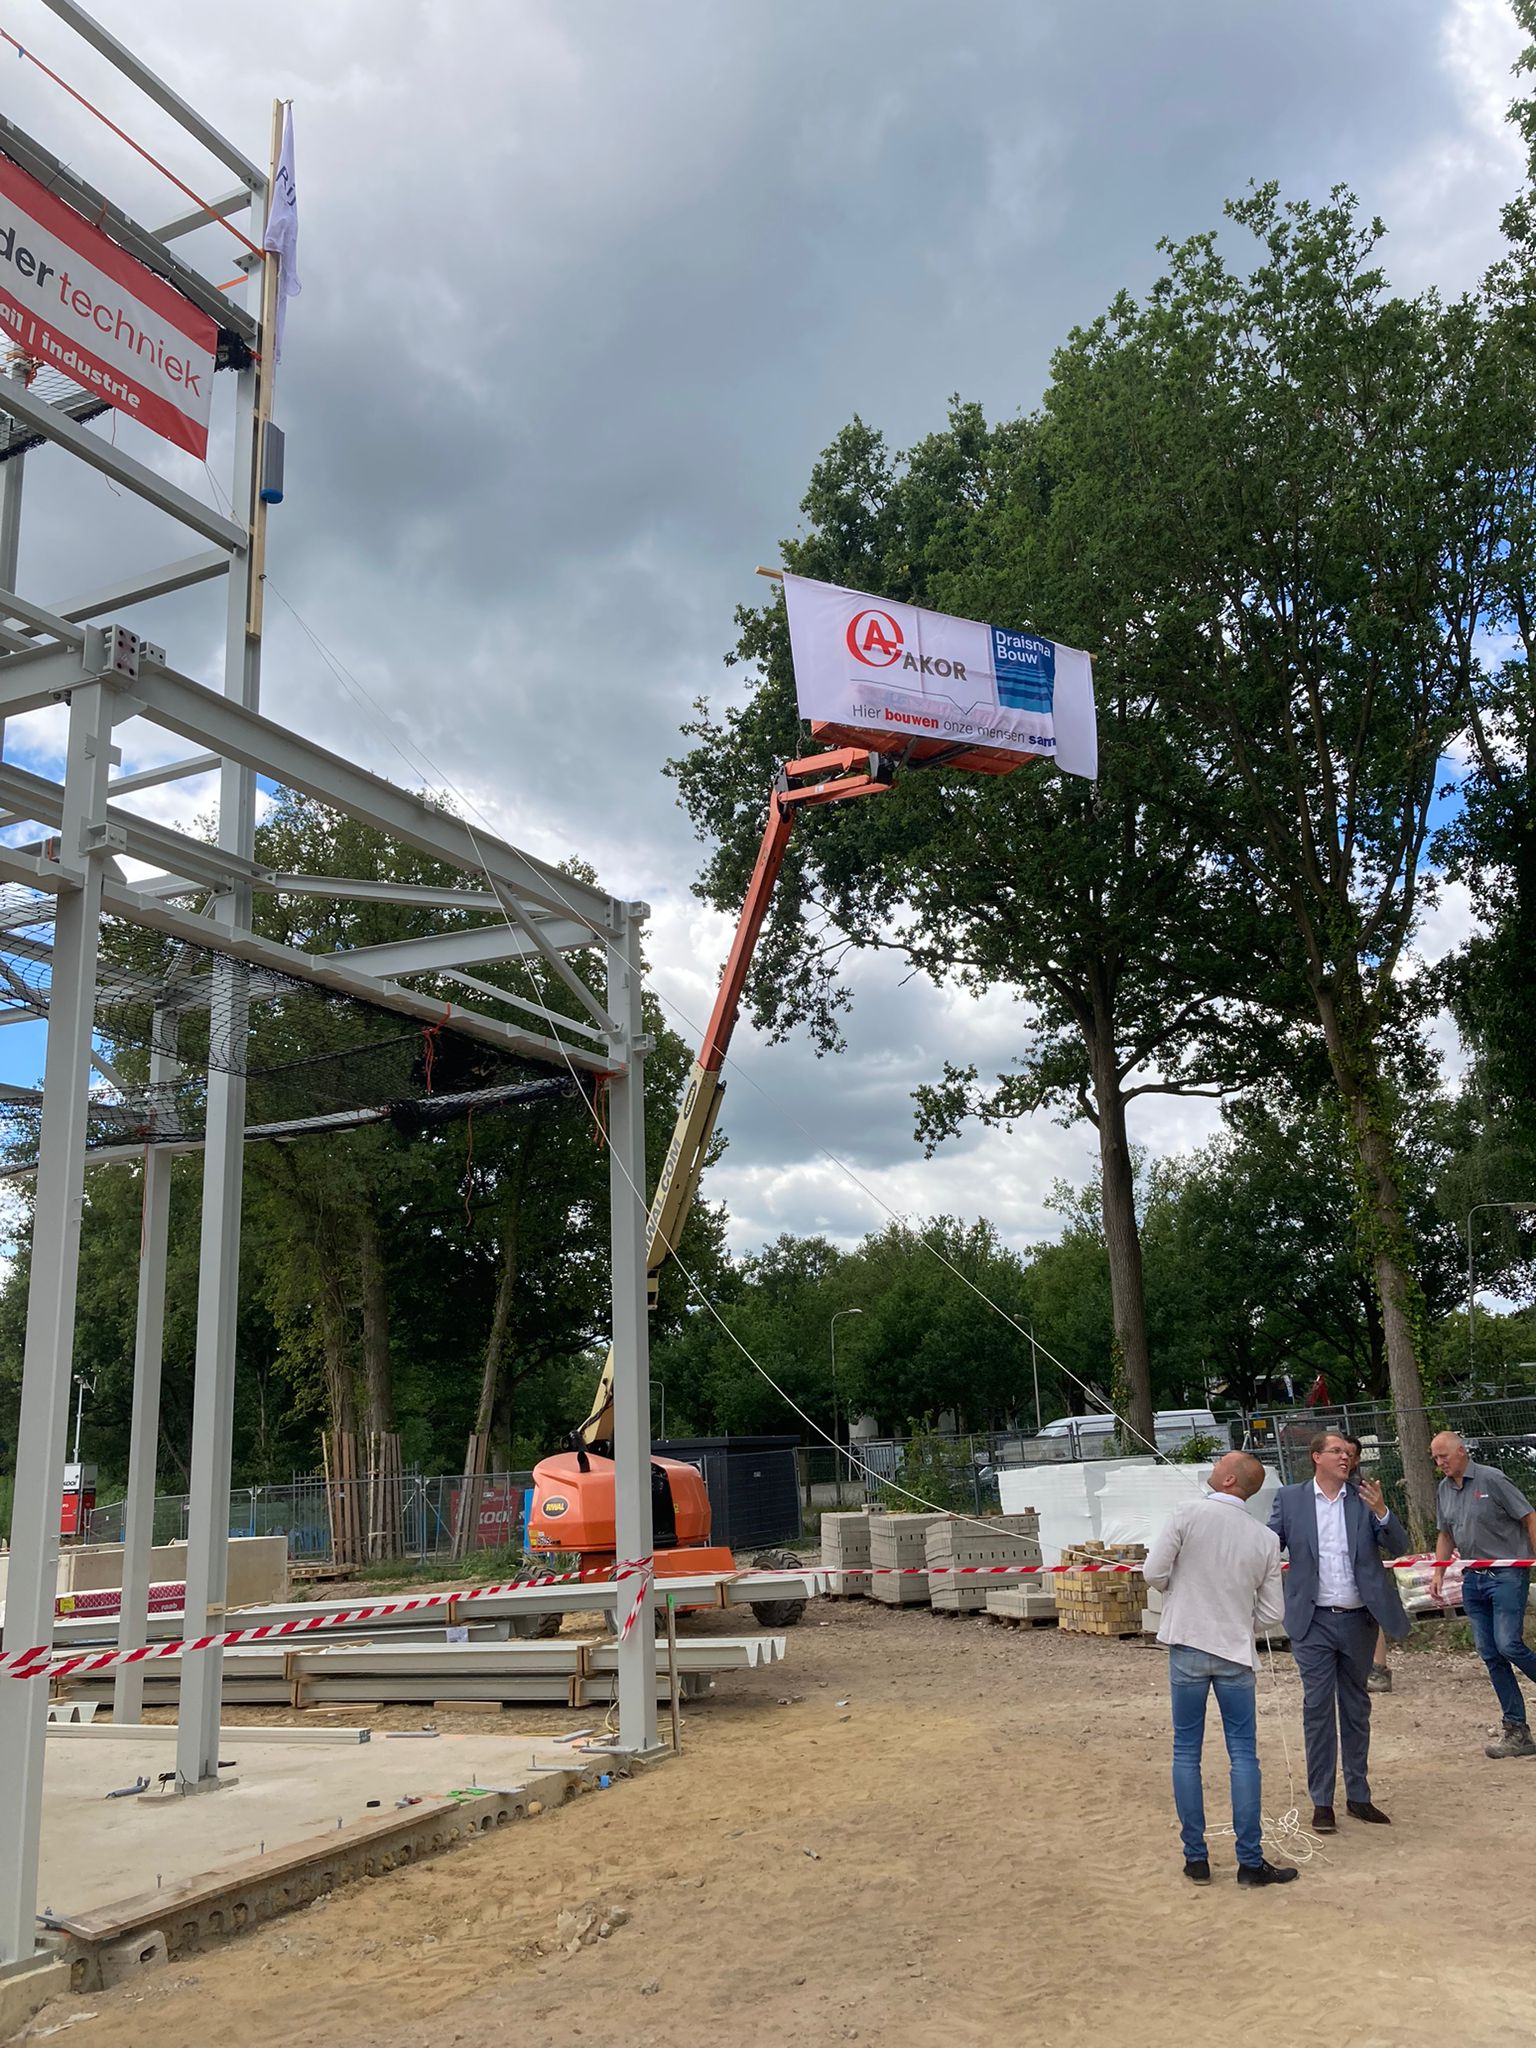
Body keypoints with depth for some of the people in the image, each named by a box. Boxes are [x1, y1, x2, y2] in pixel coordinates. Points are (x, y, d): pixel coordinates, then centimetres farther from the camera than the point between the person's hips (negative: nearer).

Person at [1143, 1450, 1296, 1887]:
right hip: (1235, 1654, 2)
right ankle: (1250, 1861, 9)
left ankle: (1196, 1858, 14)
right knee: (1243, 1756, 8)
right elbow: (1272, 1611, 3)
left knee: (1186, 1752, 9)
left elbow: (1154, 1573, -12)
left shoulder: (1188, 1512, -12)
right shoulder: (1265, 1539, -2)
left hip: (1188, 1648, -1)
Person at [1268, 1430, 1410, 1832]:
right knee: (1318, 1709, 0)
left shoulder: (1364, 1498, 3)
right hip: (1314, 1622, -2)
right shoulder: (1289, 1499, -2)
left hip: (1357, 1620, 2)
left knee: (1356, 1708, 13)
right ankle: (1322, 1802, 8)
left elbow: (1398, 1547, 0)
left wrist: (1381, 1512, -18)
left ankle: (1358, 1796, 24)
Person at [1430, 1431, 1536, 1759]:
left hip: (1508, 1574, -7)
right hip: (1473, 1580, 7)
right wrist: (1438, 1571, 10)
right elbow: (1446, 1535, 19)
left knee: (1509, 1645, -16)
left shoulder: (1491, 1479, -10)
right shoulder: (1443, 1491, 10)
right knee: (1490, 1655, 5)